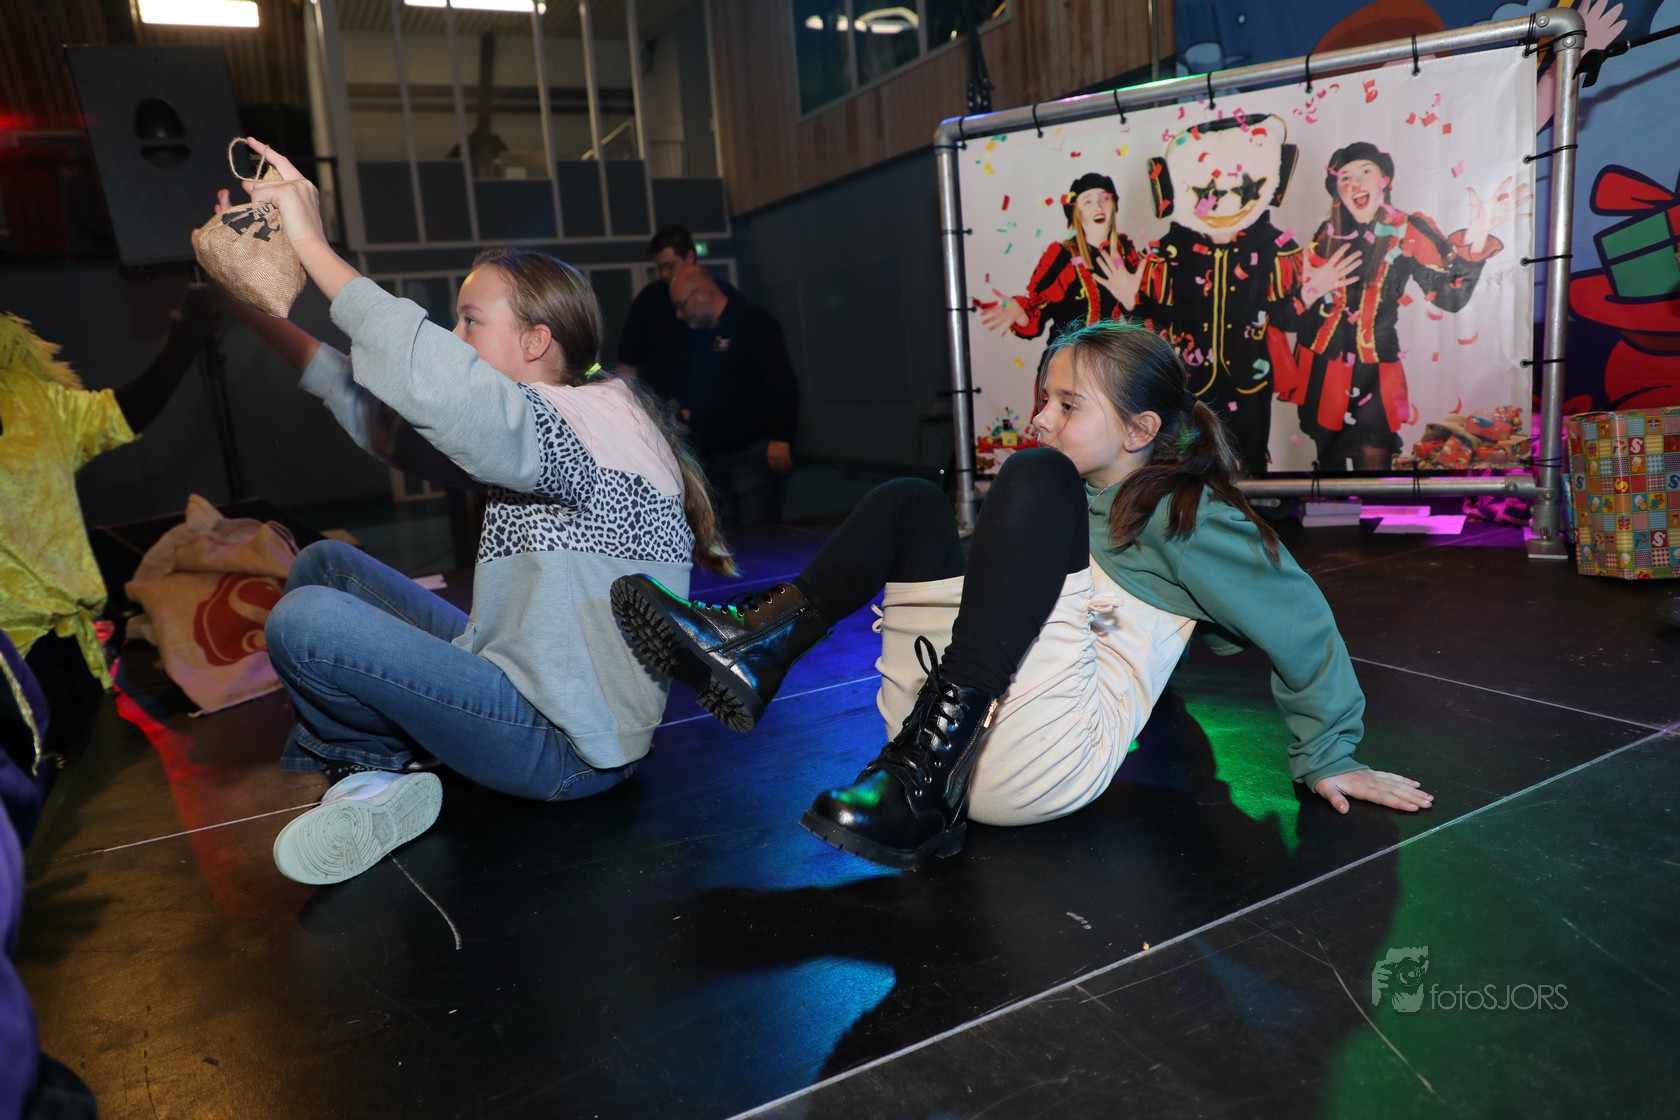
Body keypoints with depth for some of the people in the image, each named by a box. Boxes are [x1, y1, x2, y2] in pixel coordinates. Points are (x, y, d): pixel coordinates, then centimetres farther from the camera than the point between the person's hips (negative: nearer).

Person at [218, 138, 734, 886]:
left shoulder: (588, 425, -20)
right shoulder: (548, 426, 10)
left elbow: (428, 377, -37)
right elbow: (385, 416, 10)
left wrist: (313, 246, -26)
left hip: (564, 748, -10)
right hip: (522, 684, 10)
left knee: (305, 621, -21)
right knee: (324, 564, 15)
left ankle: (378, 771, 9)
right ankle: (371, 777, 4)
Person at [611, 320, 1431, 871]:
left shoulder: (1178, 514, 0)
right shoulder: (1076, 496, 24)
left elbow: (1298, 622, -1)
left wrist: (1328, 756, 4)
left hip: (1044, 760, -8)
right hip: (952, 731, 8)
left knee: (1038, 479, -23)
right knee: (909, 501, 11)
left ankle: (919, 787, -31)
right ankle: (755, 651, -13)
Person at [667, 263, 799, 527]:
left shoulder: (755, 324, -9)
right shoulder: (698, 333, 18)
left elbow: (783, 383, -17)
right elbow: (687, 381, 33)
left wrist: (780, 437, -21)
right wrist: (685, 409, 14)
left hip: (753, 452, -8)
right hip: (712, 453, 8)